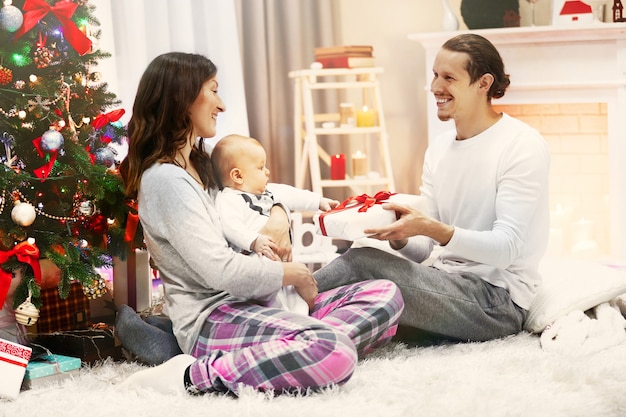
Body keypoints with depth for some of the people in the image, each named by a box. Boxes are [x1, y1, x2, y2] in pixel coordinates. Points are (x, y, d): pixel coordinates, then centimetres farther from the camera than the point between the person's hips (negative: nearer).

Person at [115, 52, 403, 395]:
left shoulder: (201, 166, 19)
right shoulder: (165, 178, -11)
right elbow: (220, 270, -18)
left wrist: (278, 213, 11)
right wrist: (290, 273, -3)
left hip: (248, 306, 10)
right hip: (210, 319, -10)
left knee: (385, 294, -1)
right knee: (335, 353, -36)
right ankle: (193, 375, -24)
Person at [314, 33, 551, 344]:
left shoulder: (523, 146, -9)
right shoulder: (438, 148, 13)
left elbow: (506, 248, -19)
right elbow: (423, 251, 10)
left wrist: (431, 228, -31)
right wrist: (400, 234, -14)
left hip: (498, 298, -7)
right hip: (446, 284, 7)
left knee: (362, 262, -24)